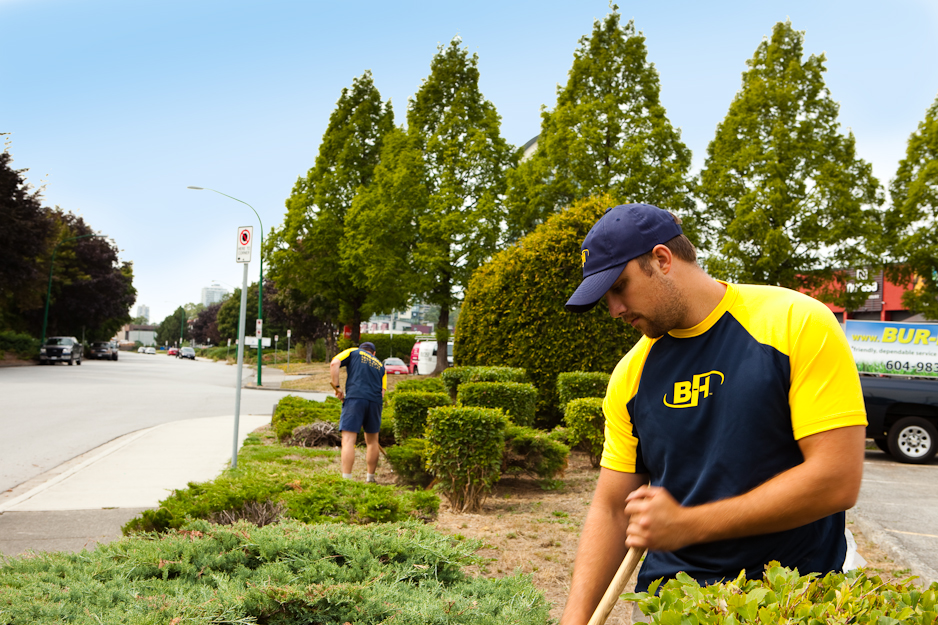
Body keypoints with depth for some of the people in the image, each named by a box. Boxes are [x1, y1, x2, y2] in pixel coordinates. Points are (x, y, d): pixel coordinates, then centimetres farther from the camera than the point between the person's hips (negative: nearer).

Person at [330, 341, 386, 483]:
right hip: (375, 401, 4)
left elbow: (334, 364, 1)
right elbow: (382, 391, 16)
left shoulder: (353, 352, 19)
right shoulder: (380, 365, 28)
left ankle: (346, 479, -17)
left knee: (348, 440, -8)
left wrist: (336, 386, 4)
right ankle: (370, 478, 26)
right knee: (372, 441, 18)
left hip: (354, 398, -4)